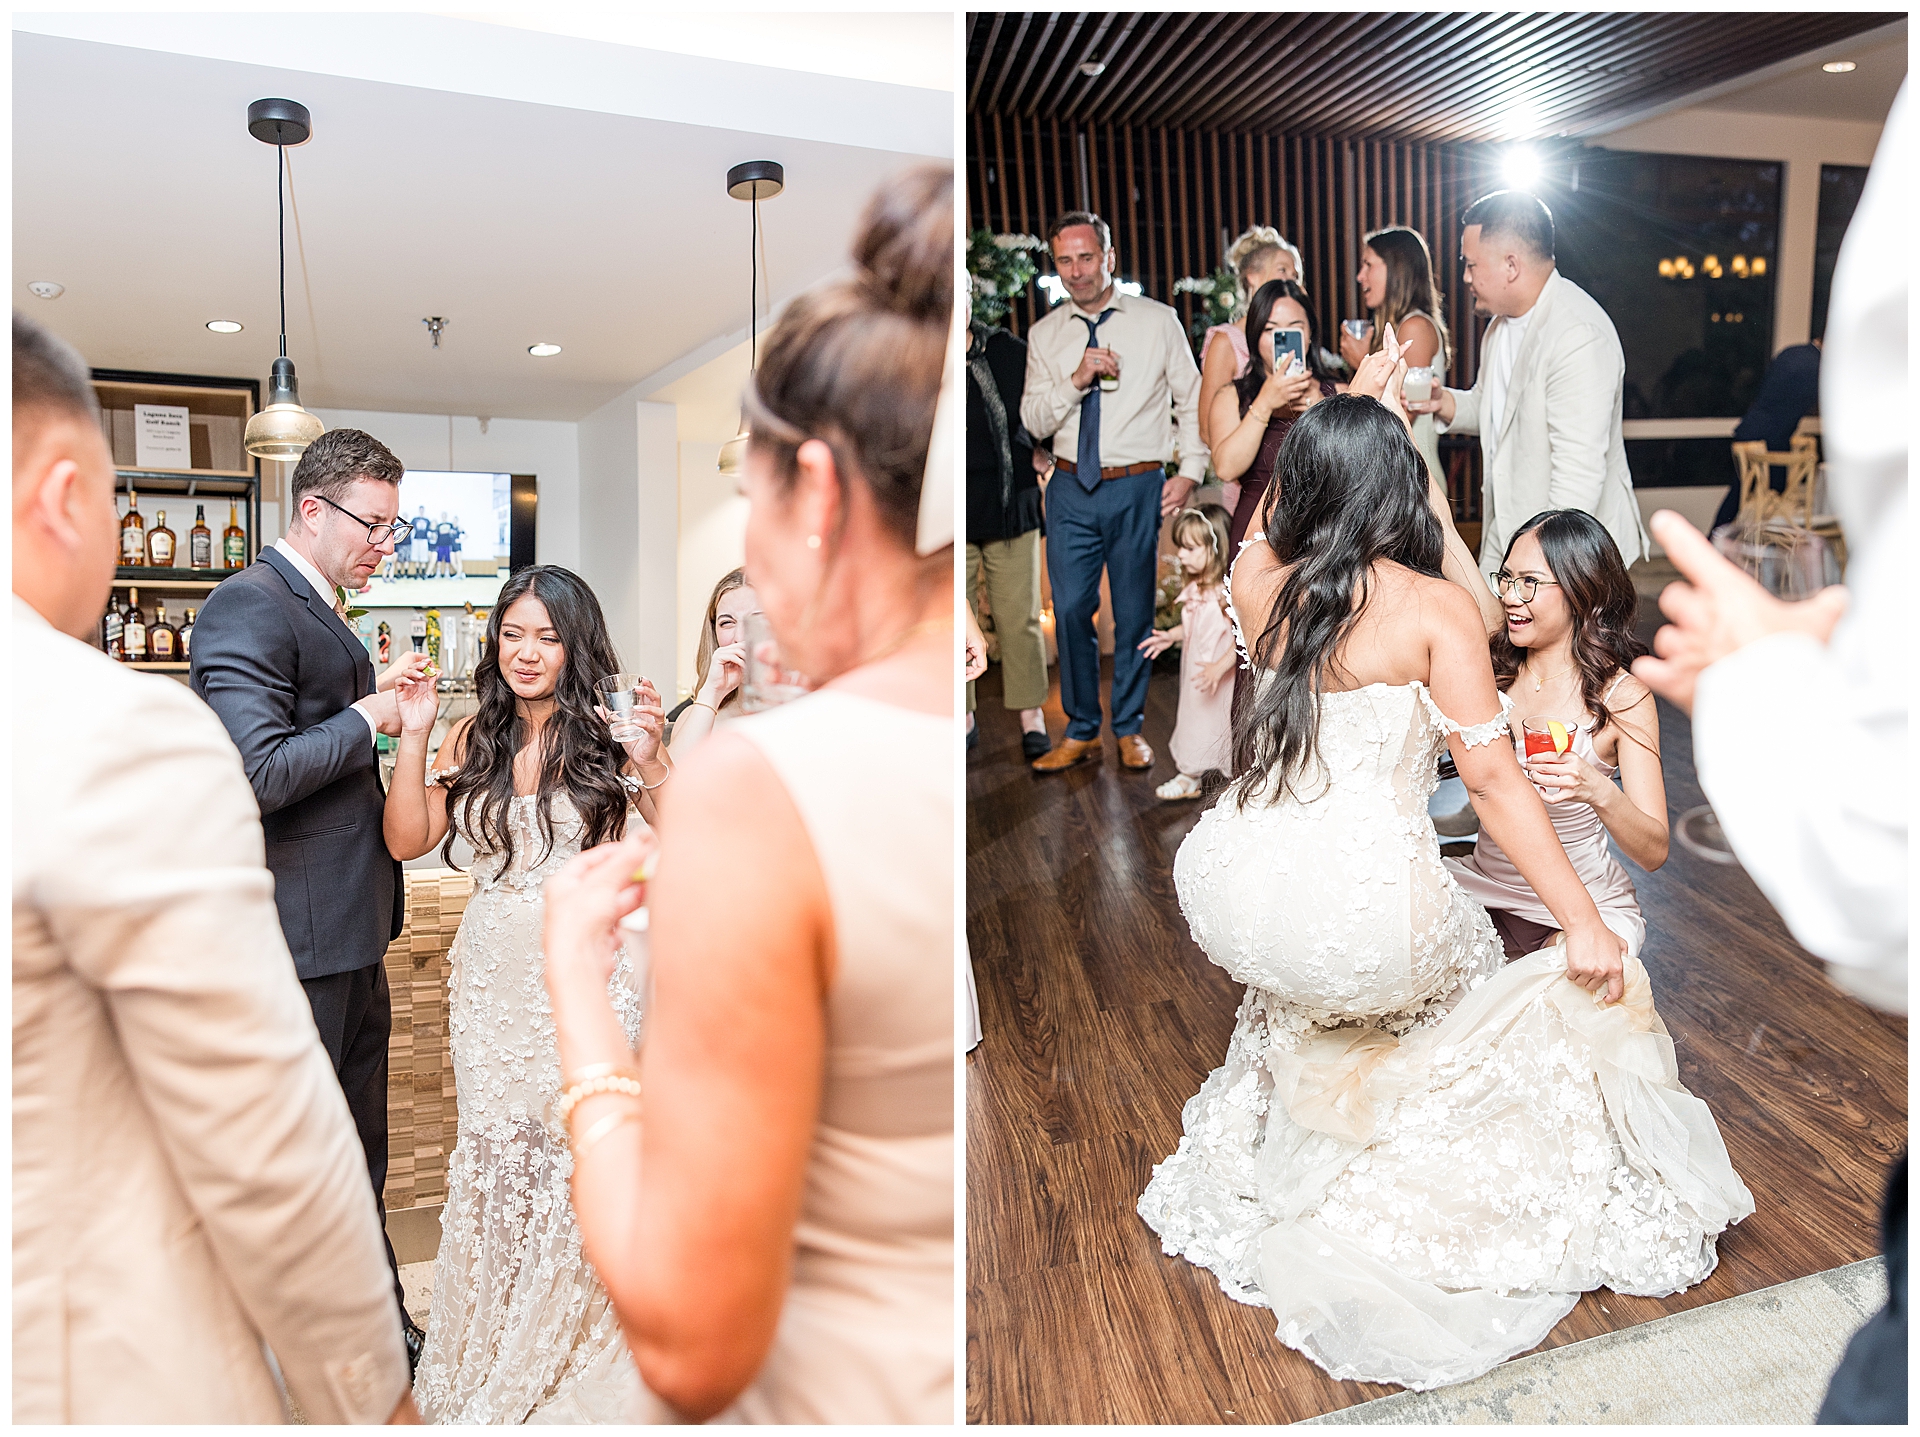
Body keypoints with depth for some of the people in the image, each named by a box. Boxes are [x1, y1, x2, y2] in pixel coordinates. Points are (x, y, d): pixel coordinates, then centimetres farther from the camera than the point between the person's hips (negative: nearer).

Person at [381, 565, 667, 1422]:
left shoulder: (610, 734, -6)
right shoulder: (475, 737, 5)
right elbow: (408, 840, 4)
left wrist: (651, 765, -25)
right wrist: (413, 738, -5)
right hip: (492, 984, 3)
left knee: (583, 1164, 2)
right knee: (491, 1158, 11)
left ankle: (573, 1362, 28)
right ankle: (485, 1361, 35)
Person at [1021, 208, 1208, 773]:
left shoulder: (1159, 322, 3)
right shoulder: (1045, 335, 8)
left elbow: (1191, 401, 6)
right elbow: (1033, 421, 3)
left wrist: (1189, 473, -3)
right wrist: (1077, 380, -14)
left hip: (1139, 488, -1)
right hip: (1072, 489, 2)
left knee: (1135, 612, 6)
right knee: (1070, 611, 2)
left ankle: (1130, 729, 22)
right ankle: (1081, 731, 17)